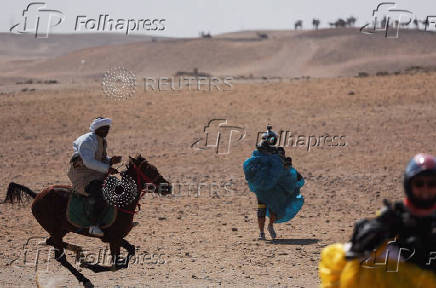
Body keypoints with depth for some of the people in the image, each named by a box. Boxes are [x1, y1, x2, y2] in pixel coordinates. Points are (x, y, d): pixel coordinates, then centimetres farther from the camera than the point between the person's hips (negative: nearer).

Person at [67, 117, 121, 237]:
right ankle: (94, 225, -29)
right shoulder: (88, 141, -17)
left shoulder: (102, 141, 13)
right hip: (82, 176, -10)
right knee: (97, 193, -33)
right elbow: (89, 162, -28)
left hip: (97, 175, 10)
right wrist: (107, 169, -31)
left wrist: (111, 160, 1)